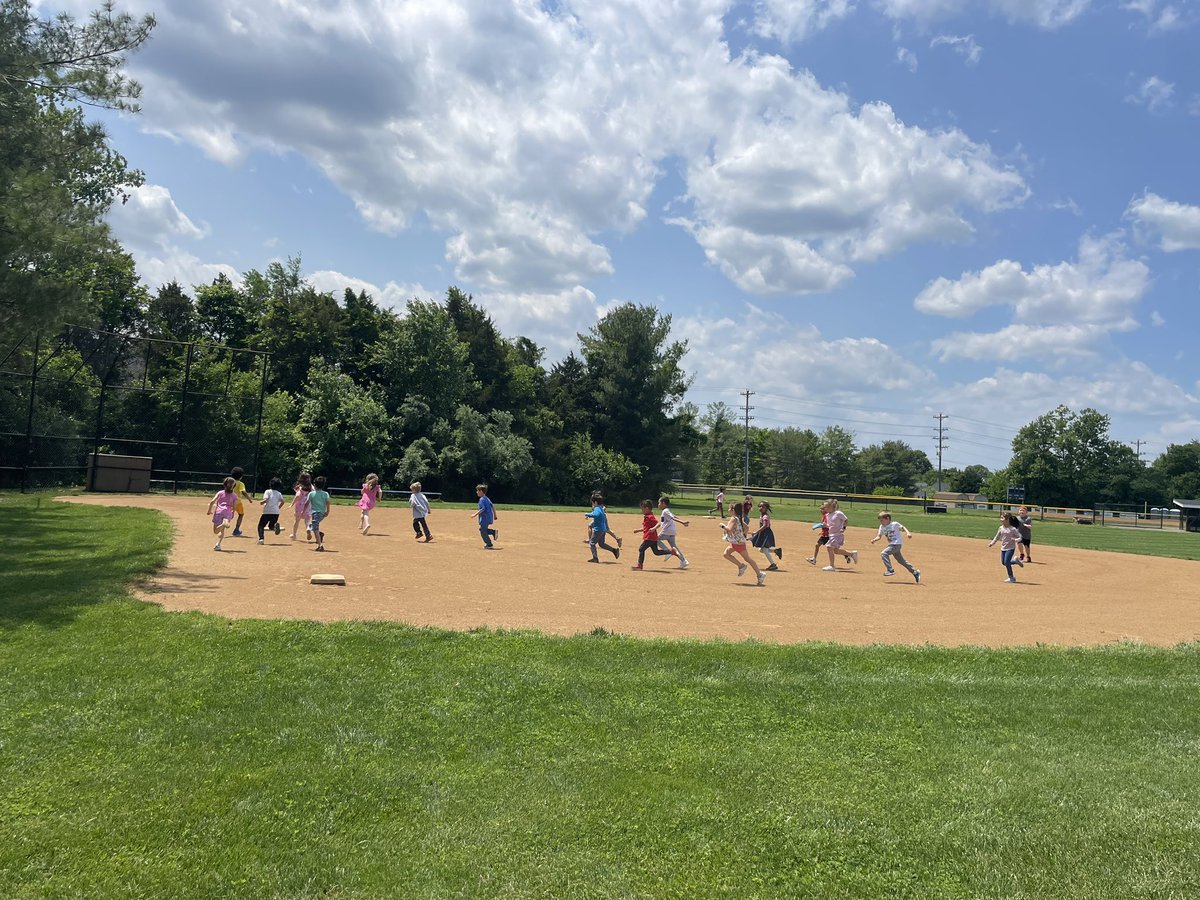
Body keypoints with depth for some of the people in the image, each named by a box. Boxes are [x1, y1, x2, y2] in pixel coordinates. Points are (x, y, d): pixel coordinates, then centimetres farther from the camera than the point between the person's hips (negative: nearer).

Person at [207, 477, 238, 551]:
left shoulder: (220, 493, 13)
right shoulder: (234, 495, 12)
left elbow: (212, 502, 3)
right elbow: (234, 507, 6)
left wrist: (209, 511, 16)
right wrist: (232, 514, 24)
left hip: (219, 512, -1)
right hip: (228, 513, 1)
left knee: (216, 531, -6)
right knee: (222, 530, 13)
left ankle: (223, 524, -38)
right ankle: (218, 544, -2)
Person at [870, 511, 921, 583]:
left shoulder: (895, 524, -8)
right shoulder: (882, 527, 7)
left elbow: (903, 528, -4)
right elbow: (879, 536, 3)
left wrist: (908, 533, -22)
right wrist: (874, 539, -17)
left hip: (897, 544, -8)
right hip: (892, 545, 8)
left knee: (884, 554, -20)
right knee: (901, 560, 13)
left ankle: (890, 570, -15)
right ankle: (915, 572, 23)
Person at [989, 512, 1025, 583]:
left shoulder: (1013, 529, -14)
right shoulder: (1001, 528, 3)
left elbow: (1020, 538, -10)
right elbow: (997, 537, 13)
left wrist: (1015, 540, -30)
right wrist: (992, 543, 3)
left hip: (1010, 548, -7)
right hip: (1003, 548, 7)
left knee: (1007, 562, -11)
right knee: (1003, 563, 10)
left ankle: (1011, 578, 5)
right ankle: (1015, 561, 35)